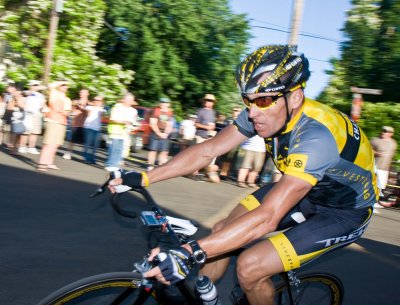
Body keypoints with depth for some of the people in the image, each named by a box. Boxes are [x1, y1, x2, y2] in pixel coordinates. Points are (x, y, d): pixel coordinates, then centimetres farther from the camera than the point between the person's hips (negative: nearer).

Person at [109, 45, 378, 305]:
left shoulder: (316, 137, -38)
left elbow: (267, 217, -44)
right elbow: (207, 151, -13)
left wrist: (191, 253, -49)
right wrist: (143, 178, -17)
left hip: (343, 211, -7)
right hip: (302, 192, 7)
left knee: (250, 267, -19)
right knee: (223, 230, -3)